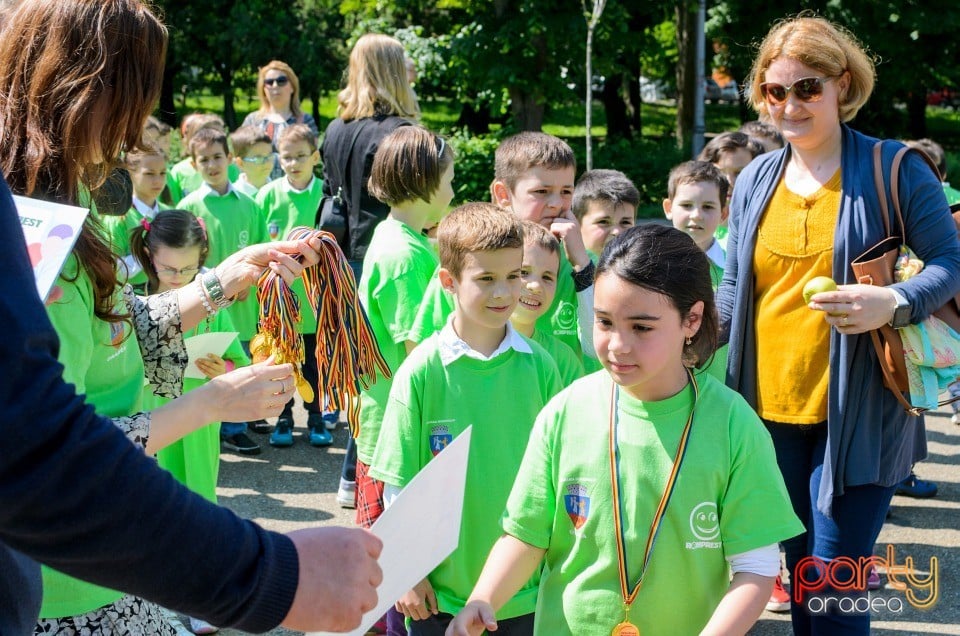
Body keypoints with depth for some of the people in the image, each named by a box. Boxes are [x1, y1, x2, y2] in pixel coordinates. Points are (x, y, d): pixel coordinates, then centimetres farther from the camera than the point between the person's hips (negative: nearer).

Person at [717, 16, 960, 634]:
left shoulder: (896, 170, -6)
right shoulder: (755, 181, 8)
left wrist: (893, 303, -23)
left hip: (857, 414, -4)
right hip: (771, 408, 5)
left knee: (834, 583, -6)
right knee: (799, 568, 14)